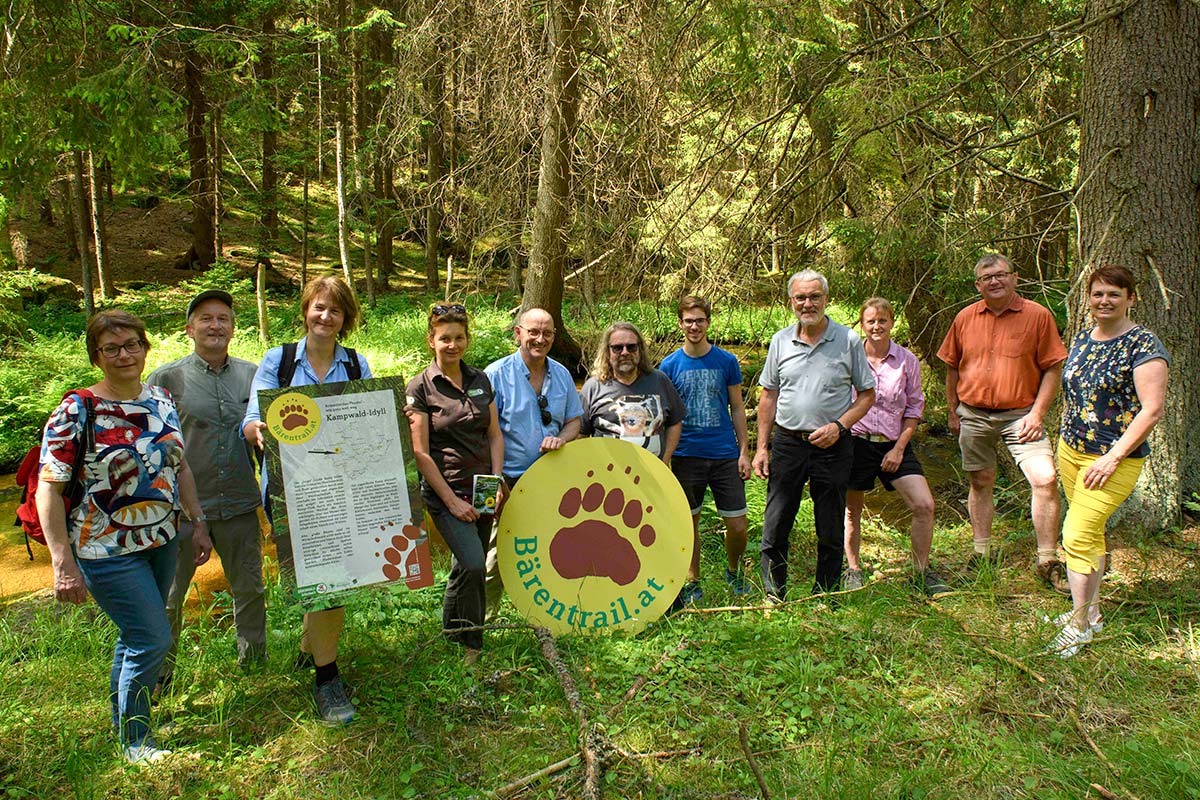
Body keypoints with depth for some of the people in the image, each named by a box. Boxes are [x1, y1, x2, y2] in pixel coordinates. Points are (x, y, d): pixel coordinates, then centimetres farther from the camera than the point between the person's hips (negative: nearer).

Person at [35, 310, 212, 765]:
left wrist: (198, 522, 11)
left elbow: (178, 467, 13)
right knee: (153, 639, -5)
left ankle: (124, 716, 41)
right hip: (107, 551, -6)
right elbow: (48, 490, -16)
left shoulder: (161, 400, 4)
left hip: (163, 540, 6)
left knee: (135, 636, 19)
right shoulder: (75, 413, -15)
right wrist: (63, 564, -19)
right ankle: (134, 741, 17)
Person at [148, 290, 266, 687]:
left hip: (239, 505, 3)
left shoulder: (252, 374, 5)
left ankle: (254, 661, 32)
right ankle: (159, 673, 26)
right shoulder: (167, 379, -3)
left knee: (249, 588, 14)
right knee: (167, 596, 7)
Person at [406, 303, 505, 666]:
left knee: (466, 568, 12)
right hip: (445, 490, -5)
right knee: (473, 563, -18)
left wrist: (498, 483, -2)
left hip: (482, 488, 5)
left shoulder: (480, 381, 8)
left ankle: (452, 633, 32)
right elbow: (420, 452, -10)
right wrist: (452, 501, -13)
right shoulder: (421, 388, -7)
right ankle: (471, 644, 3)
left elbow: (495, 435, 11)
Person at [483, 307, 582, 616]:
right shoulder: (497, 374, -8)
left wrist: (561, 438, -9)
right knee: (499, 555, 2)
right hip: (510, 482, -4)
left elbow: (574, 421, 14)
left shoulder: (561, 374, 7)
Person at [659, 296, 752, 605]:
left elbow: (737, 408, 8)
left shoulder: (727, 361, 2)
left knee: (737, 526, 1)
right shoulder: (670, 365, 1)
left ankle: (734, 571, 30)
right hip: (686, 456, 0)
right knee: (689, 524, 8)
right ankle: (692, 583, 26)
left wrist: (744, 451, 2)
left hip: (725, 455, 1)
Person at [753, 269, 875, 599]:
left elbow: (867, 394, 3)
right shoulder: (780, 341, 6)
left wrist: (839, 426, -12)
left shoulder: (848, 340, -1)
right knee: (775, 528, 3)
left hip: (833, 446, -2)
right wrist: (762, 446, 6)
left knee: (831, 532, 7)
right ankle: (774, 598, 17)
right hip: (787, 443, 2)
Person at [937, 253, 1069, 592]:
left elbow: (1053, 369, -3)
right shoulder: (965, 318, 4)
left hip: (1020, 415, -2)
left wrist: (1036, 414, -10)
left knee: (1045, 479, -13)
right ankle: (982, 553, 26)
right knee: (981, 482, 11)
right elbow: (952, 368, 13)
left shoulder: (1037, 316, -4)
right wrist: (952, 411, 10)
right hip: (973, 414, 3)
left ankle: (1048, 561, 1)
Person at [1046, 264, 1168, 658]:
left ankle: (1079, 625, 4)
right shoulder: (1082, 339, 8)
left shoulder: (1143, 346, -13)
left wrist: (1112, 457, -20)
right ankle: (1091, 611, 29)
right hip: (1071, 450, 7)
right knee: (1090, 534, 16)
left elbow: (1152, 409, -18)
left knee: (1076, 536, -10)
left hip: (1114, 460, -7)